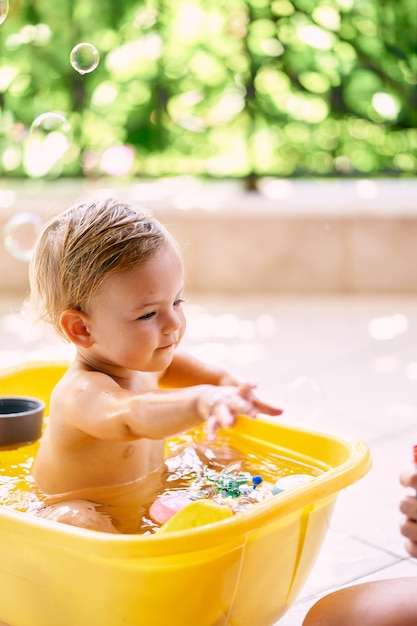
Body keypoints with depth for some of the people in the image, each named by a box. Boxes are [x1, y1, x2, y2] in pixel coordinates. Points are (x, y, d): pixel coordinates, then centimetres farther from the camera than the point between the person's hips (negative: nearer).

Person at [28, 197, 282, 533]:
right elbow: (130, 416, -57)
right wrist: (202, 402, -75)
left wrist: (222, 379, 0)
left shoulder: (133, 363, -4)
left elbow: (166, 363, 19)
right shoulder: (82, 391, -34)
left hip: (144, 510, 9)